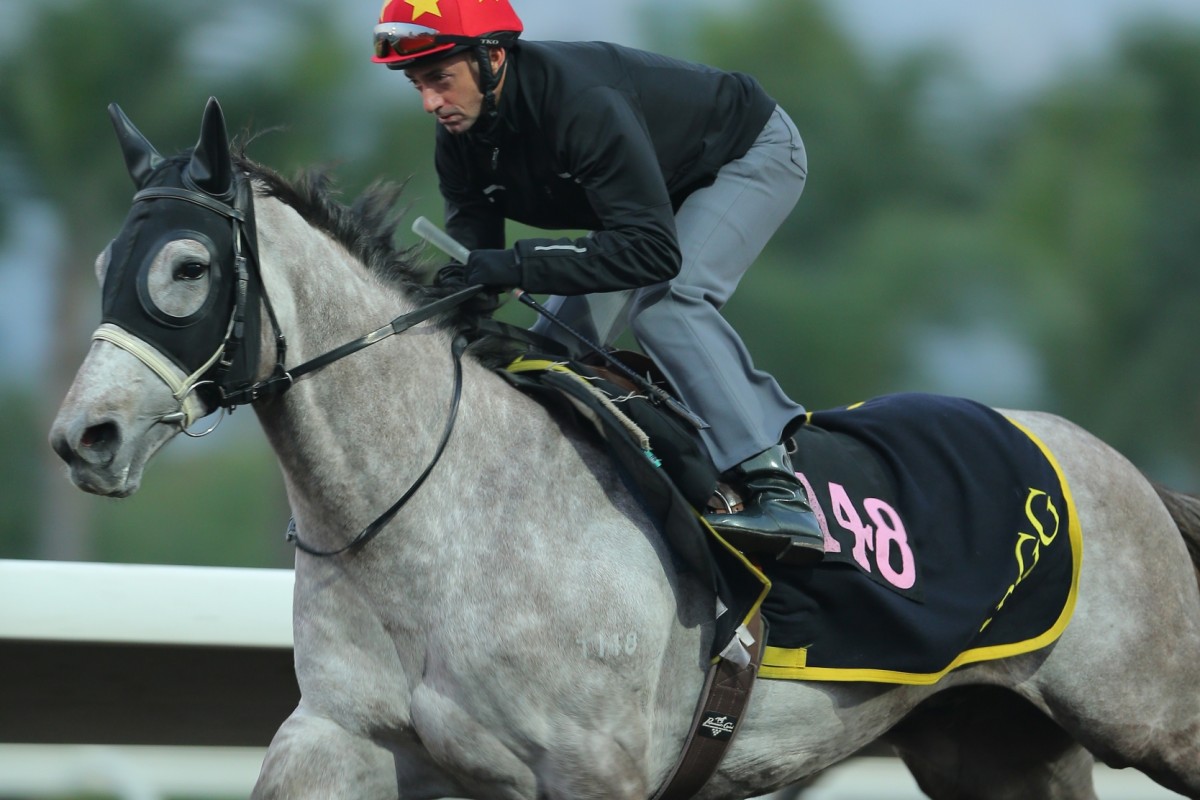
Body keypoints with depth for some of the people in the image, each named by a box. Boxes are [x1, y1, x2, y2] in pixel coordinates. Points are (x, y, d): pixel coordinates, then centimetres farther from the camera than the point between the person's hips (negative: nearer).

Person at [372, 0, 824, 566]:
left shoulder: (583, 104, -41)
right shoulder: (460, 143, -15)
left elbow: (653, 250, -46)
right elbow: (472, 273, -11)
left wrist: (517, 266, -51)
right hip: (646, 199, 9)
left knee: (664, 302, -31)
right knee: (562, 335, 1)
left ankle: (777, 491, -38)